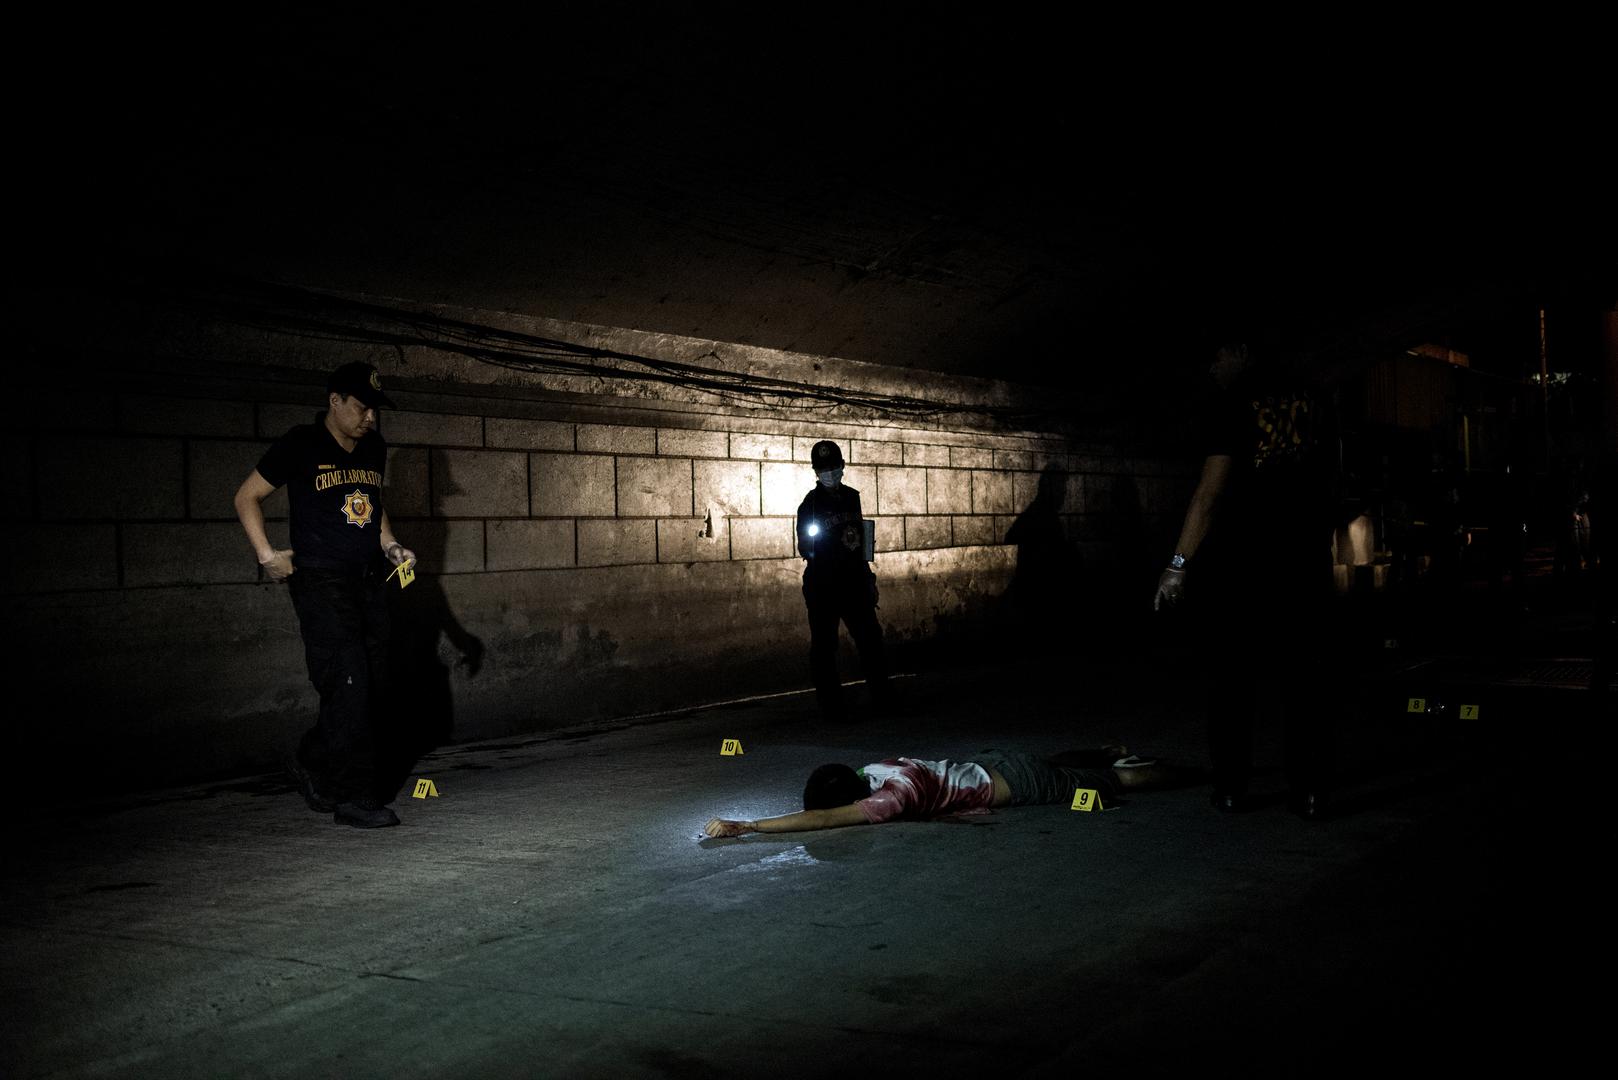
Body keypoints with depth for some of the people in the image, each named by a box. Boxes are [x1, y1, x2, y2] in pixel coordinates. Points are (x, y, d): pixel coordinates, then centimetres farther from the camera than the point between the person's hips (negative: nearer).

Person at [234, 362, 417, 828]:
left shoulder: (374, 449, 13)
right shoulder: (300, 445, -5)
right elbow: (247, 497, 1)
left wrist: (390, 545, 10)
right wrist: (266, 554, -8)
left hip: (370, 580, 7)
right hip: (321, 581, -6)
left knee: (373, 685, 5)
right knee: (348, 684, -13)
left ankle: (313, 764, 26)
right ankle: (356, 796, -7)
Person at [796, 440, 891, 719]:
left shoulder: (852, 497, 12)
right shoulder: (810, 504, -5)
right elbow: (804, 548, -6)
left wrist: (868, 578, 18)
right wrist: (810, 543, -29)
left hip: (853, 582, 5)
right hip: (822, 585, -5)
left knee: (870, 637, 5)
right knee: (824, 646, -1)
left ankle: (882, 697, 15)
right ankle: (830, 704, 6)